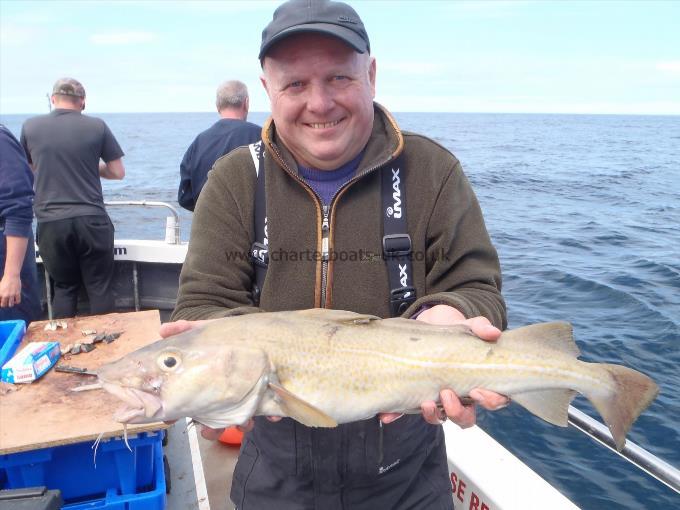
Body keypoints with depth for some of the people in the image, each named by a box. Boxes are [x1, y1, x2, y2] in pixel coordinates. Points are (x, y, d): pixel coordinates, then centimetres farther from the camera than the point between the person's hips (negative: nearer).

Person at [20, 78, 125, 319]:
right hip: (91, 220, -2)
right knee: (99, 287, 6)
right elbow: (118, 172, 4)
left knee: (64, 287, 15)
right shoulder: (97, 126, -1)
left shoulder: (30, 127, 5)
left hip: (50, 223, 2)